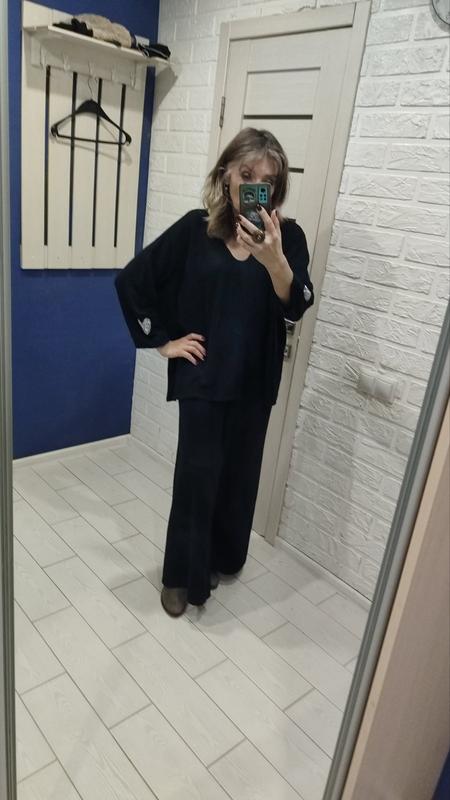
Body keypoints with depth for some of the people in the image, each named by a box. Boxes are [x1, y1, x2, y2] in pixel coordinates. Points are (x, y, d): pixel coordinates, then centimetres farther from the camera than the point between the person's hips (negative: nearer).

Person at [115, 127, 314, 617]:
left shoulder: (287, 236, -3)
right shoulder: (195, 228, -5)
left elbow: (296, 307, -16)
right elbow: (131, 280, -1)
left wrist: (273, 259, -33)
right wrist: (162, 341, -3)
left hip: (255, 379, 2)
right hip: (203, 376, -2)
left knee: (239, 473, 14)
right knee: (196, 476, 2)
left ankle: (223, 557, 38)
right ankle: (181, 575, 23)